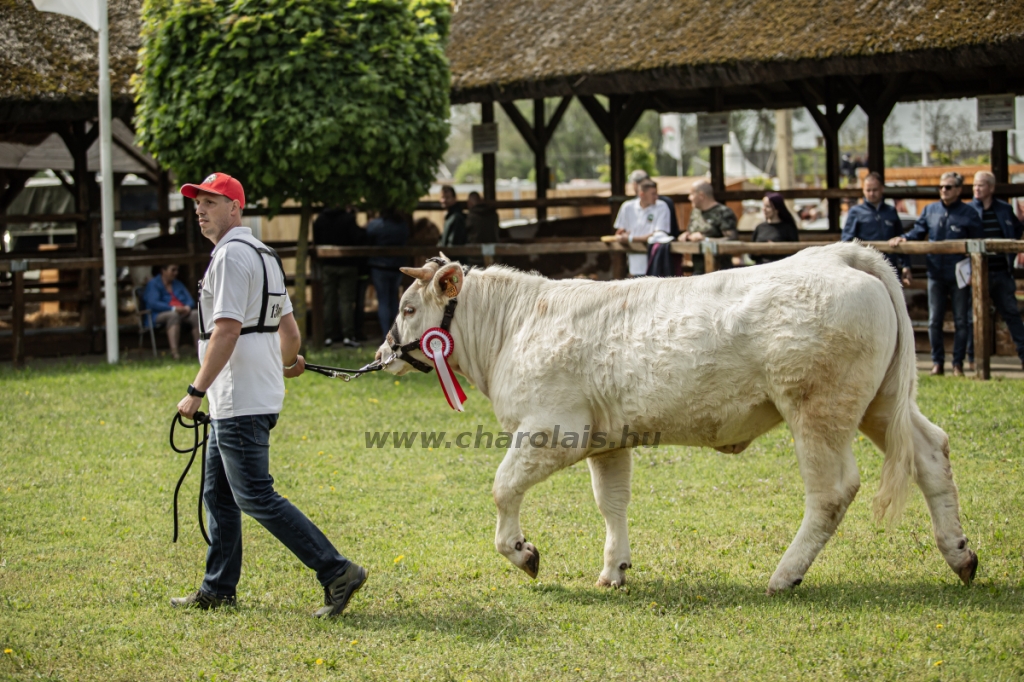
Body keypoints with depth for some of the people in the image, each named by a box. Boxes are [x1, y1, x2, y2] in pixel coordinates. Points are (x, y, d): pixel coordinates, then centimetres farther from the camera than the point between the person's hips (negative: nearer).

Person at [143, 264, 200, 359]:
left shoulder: (178, 284, 25)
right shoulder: (153, 284, 5)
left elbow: (190, 300, 16)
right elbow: (154, 303, -12)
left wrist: (188, 307, -10)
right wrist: (173, 308, -22)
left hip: (182, 312, 6)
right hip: (160, 315, -6)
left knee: (196, 315, -26)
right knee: (173, 315, -40)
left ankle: (199, 349, -36)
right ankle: (174, 351, -55)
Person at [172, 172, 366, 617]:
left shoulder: (231, 254, -13)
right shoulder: (263, 255, 18)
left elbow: (226, 331, -22)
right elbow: (289, 331, 21)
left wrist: (196, 391, -21)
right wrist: (288, 362, 42)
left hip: (240, 402, -11)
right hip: (234, 403, 11)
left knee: (255, 497, -11)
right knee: (218, 494, 16)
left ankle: (336, 572, -14)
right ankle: (218, 589, 22)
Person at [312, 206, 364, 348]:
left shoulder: (319, 220, 4)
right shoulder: (348, 219, -13)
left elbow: (316, 242, 11)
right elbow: (358, 239, -18)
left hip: (327, 265, 4)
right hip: (347, 265, -4)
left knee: (328, 301, 8)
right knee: (346, 300, -2)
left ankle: (328, 336, 7)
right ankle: (347, 336, -6)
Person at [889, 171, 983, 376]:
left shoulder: (969, 213, -1)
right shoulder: (930, 210, 7)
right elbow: (917, 232, 10)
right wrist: (903, 238, -11)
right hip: (936, 274, 3)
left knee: (961, 321, 3)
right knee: (934, 321, 4)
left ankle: (958, 363, 10)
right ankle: (937, 362, 12)